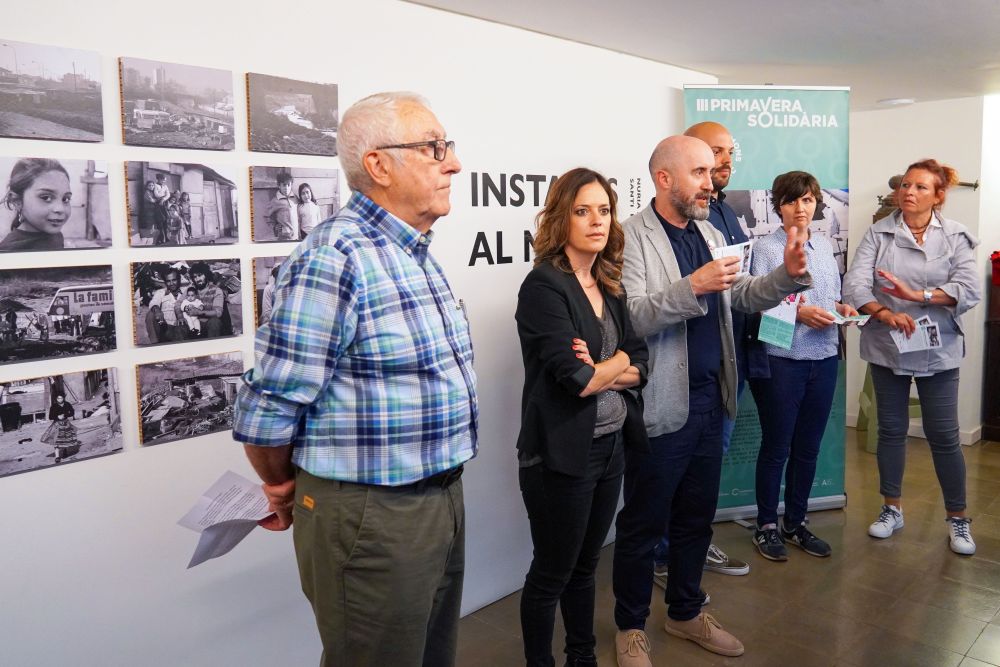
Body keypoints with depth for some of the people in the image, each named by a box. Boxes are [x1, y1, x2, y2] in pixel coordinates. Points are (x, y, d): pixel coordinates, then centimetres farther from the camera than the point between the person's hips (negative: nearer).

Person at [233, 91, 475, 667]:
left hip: (442, 498, 9)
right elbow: (267, 412, -19)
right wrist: (285, 491, -1)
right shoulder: (332, 262, -21)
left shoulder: (418, 254, 8)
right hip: (370, 515, -8)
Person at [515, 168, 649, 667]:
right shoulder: (543, 285, -15)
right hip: (563, 453, -7)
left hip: (611, 446, 7)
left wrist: (601, 370, -14)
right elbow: (576, 379, -22)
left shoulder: (609, 286, 9)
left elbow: (640, 366, 5)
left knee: (585, 565, 22)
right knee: (551, 573, 10)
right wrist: (617, 365, -4)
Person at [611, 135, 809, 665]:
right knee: (643, 524, 8)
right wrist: (693, 286, -30)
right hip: (660, 406, -7)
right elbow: (629, 317, -21)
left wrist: (789, 274, -2)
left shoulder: (710, 234, 13)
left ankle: (685, 612, 39)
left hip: (709, 401, 7)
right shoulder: (631, 236, -11)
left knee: (696, 518, 19)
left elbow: (745, 297, 15)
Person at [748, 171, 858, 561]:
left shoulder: (825, 246, 12)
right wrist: (800, 313, -23)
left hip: (823, 358, 6)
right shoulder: (766, 249, -6)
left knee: (808, 448, 14)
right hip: (780, 360, -5)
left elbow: (833, 297, 18)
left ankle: (795, 524, 29)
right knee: (775, 447, 5)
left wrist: (842, 308, -3)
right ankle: (766, 526, 21)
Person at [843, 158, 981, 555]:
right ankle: (892, 509, 28)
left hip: (938, 351, -1)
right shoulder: (879, 233, -2)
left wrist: (917, 295, -26)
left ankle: (957, 518, 23)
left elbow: (970, 290, -14)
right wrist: (885, 314, -27)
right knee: (891, 430, 12)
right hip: (887, 348, 1)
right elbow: (854, 284, -13)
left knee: (943, 436, 5)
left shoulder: (956, 237, -2)